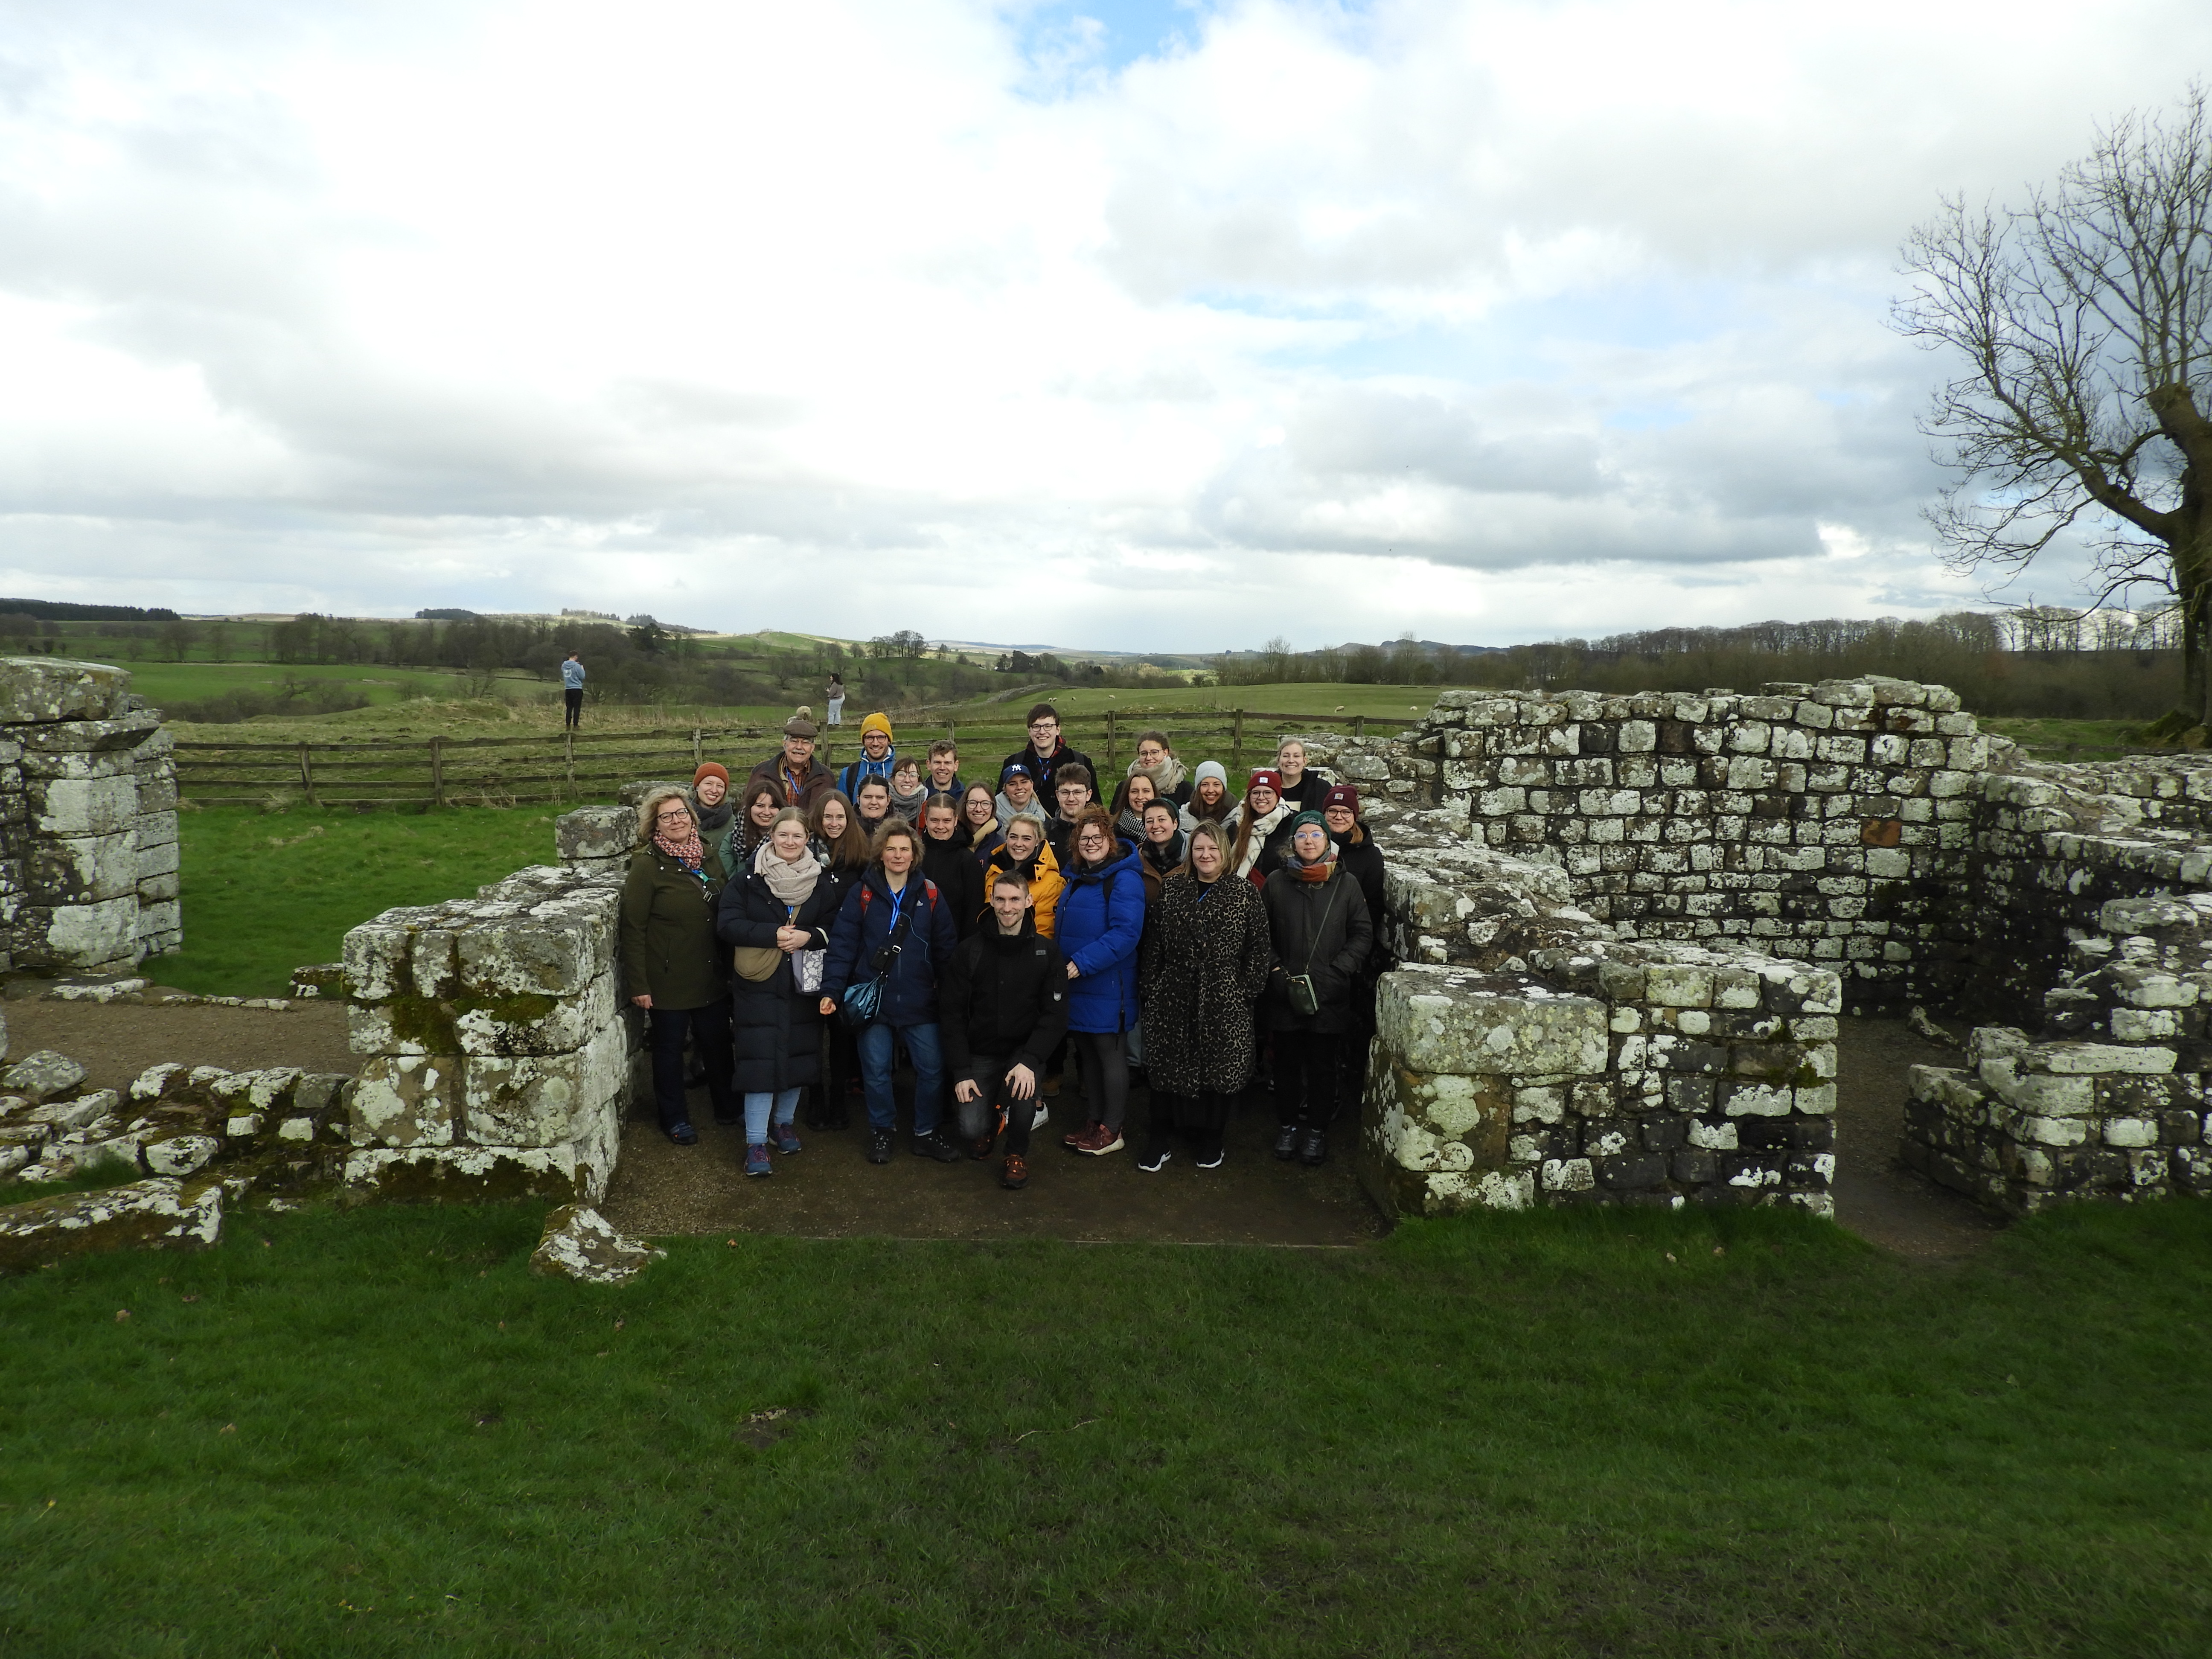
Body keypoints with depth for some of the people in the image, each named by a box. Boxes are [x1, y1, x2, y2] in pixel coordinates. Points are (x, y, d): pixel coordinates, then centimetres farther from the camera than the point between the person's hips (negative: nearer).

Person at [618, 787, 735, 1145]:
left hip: (712, 976, 5)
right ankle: (674, 1118, 28)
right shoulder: (647, 864, -13)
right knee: (670, 1047, 11)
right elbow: (633, 928, -13)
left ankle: (727, 1107, 34)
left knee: (717, 1041, 16)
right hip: (668, 979, -5)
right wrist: (638, 984, -15)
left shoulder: (709, 857, 4)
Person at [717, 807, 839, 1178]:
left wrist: (808, 936, -17)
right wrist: (773, 935, -19)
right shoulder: (748, 879, -2)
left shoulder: (823, 884, 5)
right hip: (758, 984, -3)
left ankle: (783, 1122, 31)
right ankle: (756, 1141, 2)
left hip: (804, 984, 3)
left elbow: (836, 930, 3)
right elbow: (727, 924, -10)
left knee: (798, 1054, 10)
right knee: (759, 1060, -6)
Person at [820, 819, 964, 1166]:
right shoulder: (862, 893, -3)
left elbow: (946, 946, 4)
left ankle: (928, 1133, 23)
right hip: (873, 1000, -1)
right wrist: (831, 990, -15)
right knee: (876, 1070, 9)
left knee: (932, 1068, 5)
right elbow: (842, 944, -7)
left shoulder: (929, 894, 1)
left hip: (920, 1002, 1)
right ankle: (883, 1131, 29)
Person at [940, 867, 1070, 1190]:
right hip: (980, 1052, 1)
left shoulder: (1047, 952, -3)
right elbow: (952, 1014, -2)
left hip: (1025, 1049, -1)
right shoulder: (970, 951, -3)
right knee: (972, 1130, -16)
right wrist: (961, 1071, -11)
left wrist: (1029, 1060, -22)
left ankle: (1017, 1153, 0)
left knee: (1022, 1087, -33)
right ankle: (989, 1118, 25)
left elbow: (1055, 1015, -8)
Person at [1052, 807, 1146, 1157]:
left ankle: (1111, 1130, 14)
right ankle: (1095, 1121, 27)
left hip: (1108, 987, -8)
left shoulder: (1124, 879, -13)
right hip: (1076, 985, 8)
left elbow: (1125, 933, -23)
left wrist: (1081, 964, -26)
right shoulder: (1077, 878, 13)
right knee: (1088, 1054, 15)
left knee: (1111, 1055, 3)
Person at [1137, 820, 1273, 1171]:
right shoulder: (1172, 889, 6)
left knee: (1220, 1069, 6)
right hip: (1173, 997, 2)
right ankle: (1161, 1138, 21)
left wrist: (1249, 991, -7)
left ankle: (1211, 1138, 25)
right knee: (1168, 1066, 7)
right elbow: (1154, 943, 6)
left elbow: (1260, 948, -1)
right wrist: (1149, 987, 3)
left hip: (1225, 1001, -2)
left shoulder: (1246, 894, -1)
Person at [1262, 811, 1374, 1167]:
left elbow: (1362, 934, 2)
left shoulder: (1346, 885, 1)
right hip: (1285, 994, 1)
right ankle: (1287, 1126, 27)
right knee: (1287, 1063, 11)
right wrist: (1277, 971, -4)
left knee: (1323, 1065, 7)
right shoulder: (1276, 883, 3)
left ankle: (1317, 1130, 23)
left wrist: (1336, 973, -8)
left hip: (1330, 997, -1)